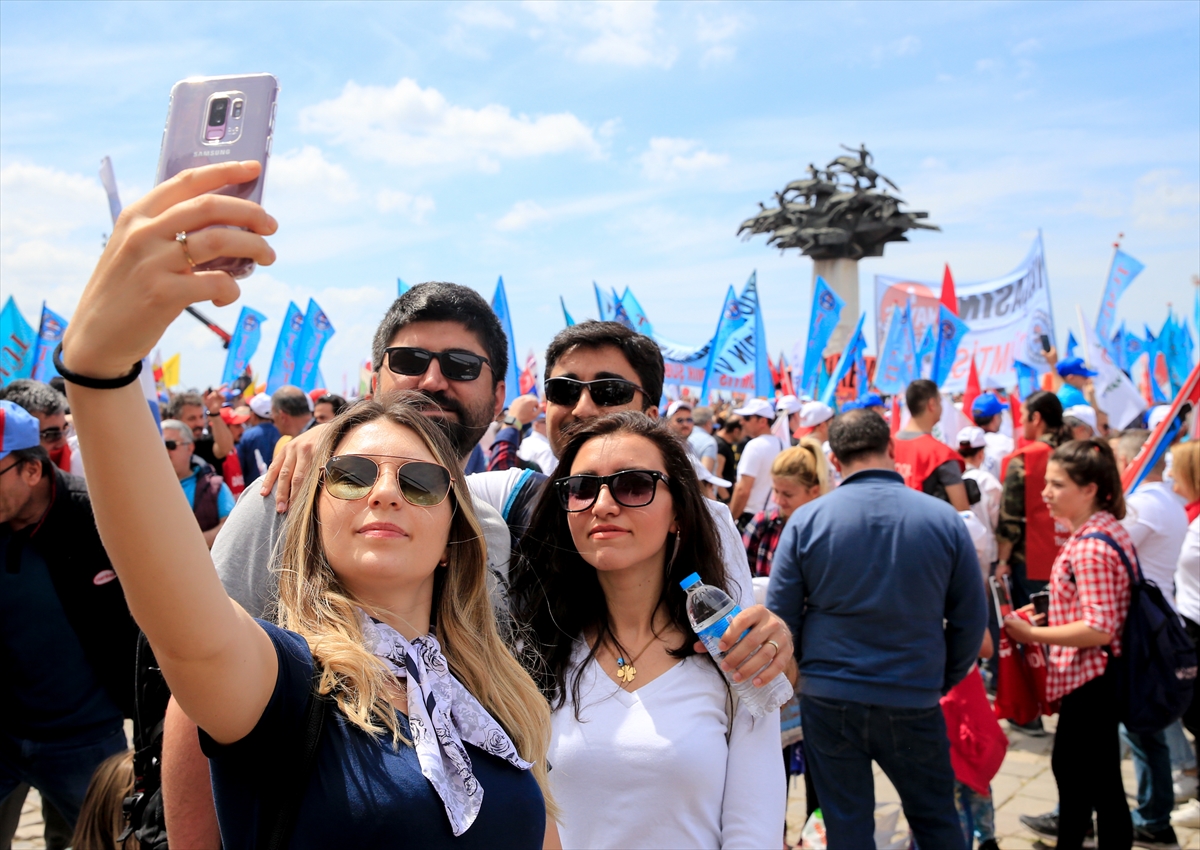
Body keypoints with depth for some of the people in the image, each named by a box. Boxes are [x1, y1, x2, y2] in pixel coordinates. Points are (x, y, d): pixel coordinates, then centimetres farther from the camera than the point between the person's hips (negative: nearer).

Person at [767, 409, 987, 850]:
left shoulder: (805, 520, -8)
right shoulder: (944, 519, -6)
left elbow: (781, 615, -4)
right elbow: (971, 620, 0)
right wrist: (942, 681, 14)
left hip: (827, 699, 0)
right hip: (914, 701, 1)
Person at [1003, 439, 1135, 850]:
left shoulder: (1091, 547, -24)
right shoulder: (1105, 531, 8)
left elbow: (1099, 629, -28)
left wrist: (1031, 634, -23)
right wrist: (1049, 616, 10)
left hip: (1091, 679, -11)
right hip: (1093, 677, 11)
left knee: (1101, 784, 2)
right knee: (1069, 765, 23)